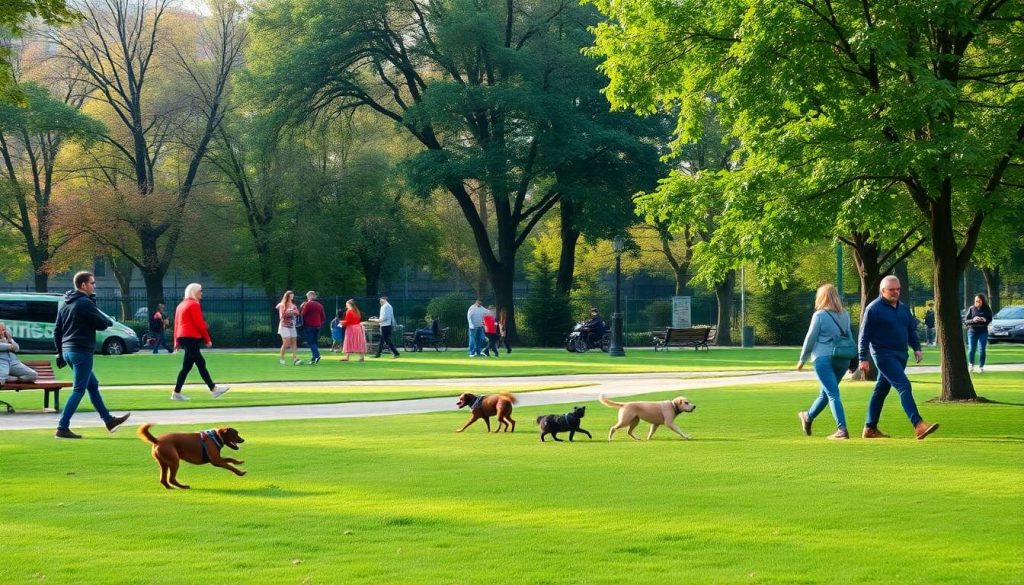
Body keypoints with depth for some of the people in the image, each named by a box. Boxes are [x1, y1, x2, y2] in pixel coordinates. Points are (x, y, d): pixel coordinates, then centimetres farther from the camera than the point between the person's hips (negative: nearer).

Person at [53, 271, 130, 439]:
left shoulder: (65, 305, 13)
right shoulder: (85, 303, -14)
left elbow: (57, 331, 17)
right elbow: (102, 324, -12)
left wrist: (60, 353, 21)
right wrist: (109, 321, 11)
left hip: (68, 350, 10)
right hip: (81, 351, -10)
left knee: (93, 385, 18)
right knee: (79, 390, -6)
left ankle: (109, 420, 27)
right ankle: (62, 428, -10)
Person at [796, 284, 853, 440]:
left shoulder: (820, 315, -6)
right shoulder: (845, 315, 9)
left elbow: (810, 339, -3)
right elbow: (850, 337, 14)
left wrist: (802, 360, 7)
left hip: (823, 358, -6)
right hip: (842, 359, 6)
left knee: (832, 394, -8)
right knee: (825, 392, 20)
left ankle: (842, 429, -18)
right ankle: (808, 417, 41)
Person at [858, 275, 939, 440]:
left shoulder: (903, 308, 14)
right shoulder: (874, 309, -9)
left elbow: (912, 330, 22)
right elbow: (864, 335, -9)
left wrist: (916, 348, 9)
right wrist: (863, 358, -13)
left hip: (900, 355, 8)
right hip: (884, 355, -8)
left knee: (882, 390, 13)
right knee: (904, 386, -18)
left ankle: (870, 428, 21)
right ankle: (918, 426, -25)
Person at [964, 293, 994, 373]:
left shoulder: (987, 309, 1)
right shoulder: (971, 309, 1)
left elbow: (990, 319, 6)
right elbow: (965, 321, 1)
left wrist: (985, 320, -16)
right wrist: (973, 320, -19)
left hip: (983, 331, 0)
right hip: (972, 331, 0)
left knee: (982, 350, 0)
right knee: (972, 349, -5)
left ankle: (981, 367, 11)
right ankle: (971, 365, 18)